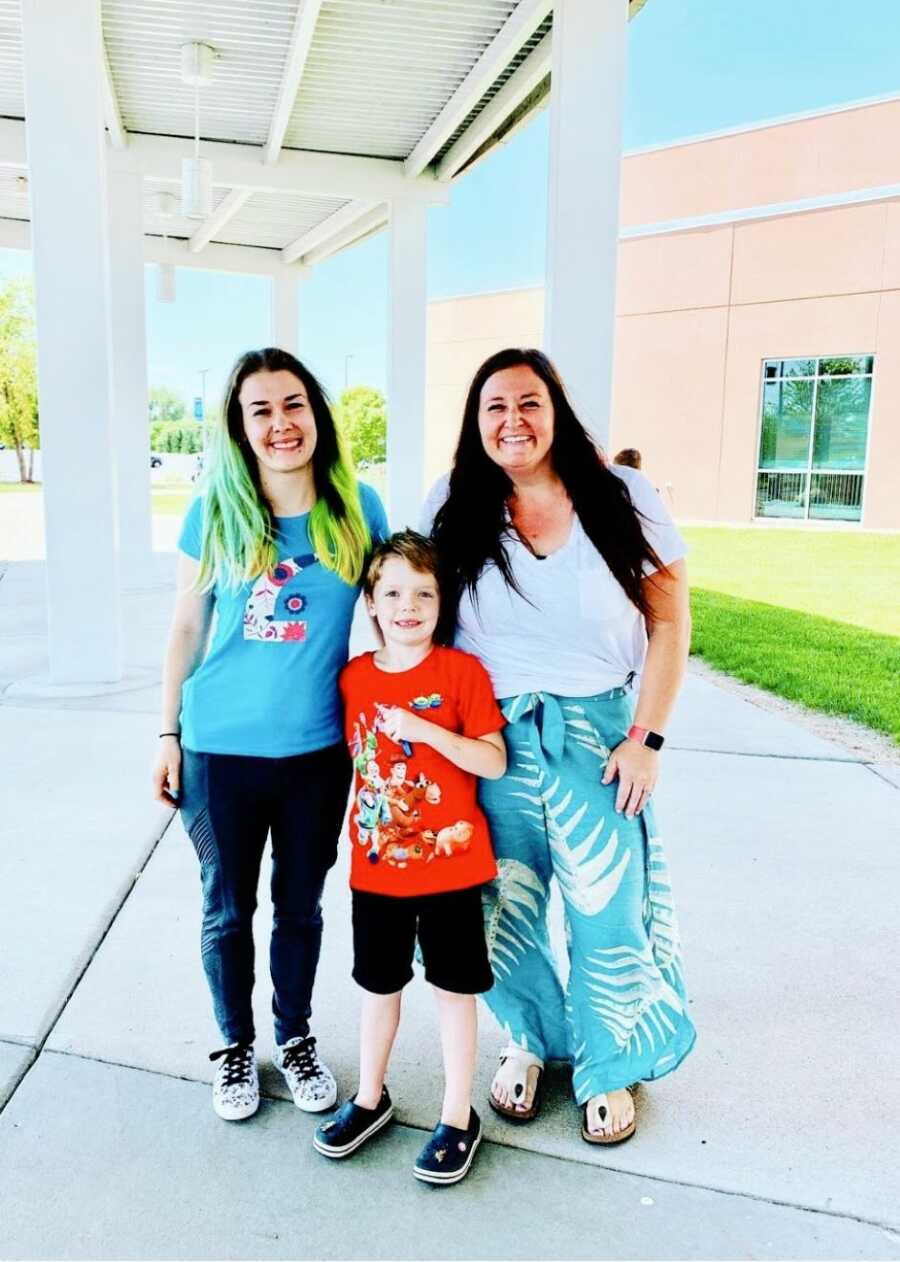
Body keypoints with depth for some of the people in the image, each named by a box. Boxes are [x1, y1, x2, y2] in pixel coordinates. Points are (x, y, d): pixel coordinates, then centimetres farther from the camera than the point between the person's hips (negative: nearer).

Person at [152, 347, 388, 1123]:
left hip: (317, 749, 1)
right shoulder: (214, 514, -5)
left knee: (301, 905, 16)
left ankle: (296, 1039, 39)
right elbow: (187, 628, 3)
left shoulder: (357, 508, -4)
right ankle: (236, 1045, 37)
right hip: (220, 748, 0)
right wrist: (167, 733, 4)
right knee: (227, 909, 14)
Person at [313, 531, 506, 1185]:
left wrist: (426, 730, -26)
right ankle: (370, 1099, 39)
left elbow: (494, 762, -15)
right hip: (376, 862, 4)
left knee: (454, 988, 10)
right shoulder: (354, 677, 1)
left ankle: (459, 1118, 27)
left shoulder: (462, 671, -11)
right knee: (379, 984, 19)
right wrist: (359, 833, 10)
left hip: (450, 861, -3)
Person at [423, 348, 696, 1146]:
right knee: (502, 912, 10)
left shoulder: (623, 500, -3)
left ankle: (608, 1068, 32)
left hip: (598, 734, -1)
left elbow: (670, 622, -1)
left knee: (608, 914, 6)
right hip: (493, 740, 1)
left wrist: (646, 737, -6)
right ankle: (529, 1040, 39)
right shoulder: (455, 508, 0)